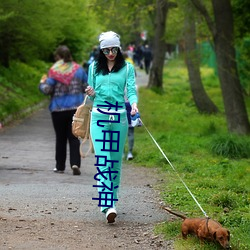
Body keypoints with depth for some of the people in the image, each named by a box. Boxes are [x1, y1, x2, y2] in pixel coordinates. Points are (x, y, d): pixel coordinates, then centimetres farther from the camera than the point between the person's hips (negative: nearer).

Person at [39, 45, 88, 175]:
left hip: (58, 109, -2)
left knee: (60, 138, 10)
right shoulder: (78, 69, 2)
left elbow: (47, 90, -11)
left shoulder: (54, 71, -9)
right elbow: (87, 87, 6)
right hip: (76, 108, 2)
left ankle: (60, 166, 16)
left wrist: (42, 83, 9)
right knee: (74, 137, 3)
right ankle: (75, 163, -14)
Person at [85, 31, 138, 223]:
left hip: (119, 116, 0)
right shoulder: (94, 67, 11)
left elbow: (131, 89, -4)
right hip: (99, 116, 0)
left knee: (116, 160, 6)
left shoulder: (127, 68, 6)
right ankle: (107, 205, -20)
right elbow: (92, 93, 16)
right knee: (102, 159, -12)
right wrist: (91, 94, -7)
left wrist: (134, 104, -24)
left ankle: (112, 200, 18)